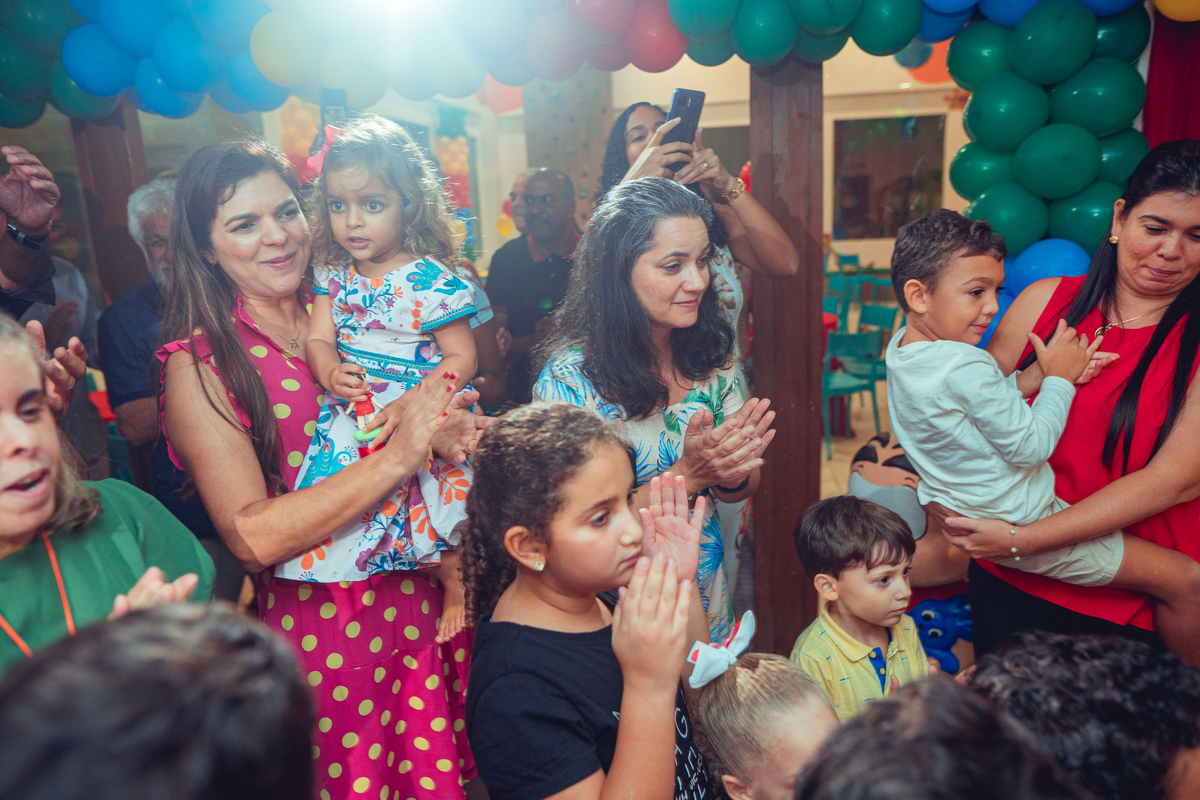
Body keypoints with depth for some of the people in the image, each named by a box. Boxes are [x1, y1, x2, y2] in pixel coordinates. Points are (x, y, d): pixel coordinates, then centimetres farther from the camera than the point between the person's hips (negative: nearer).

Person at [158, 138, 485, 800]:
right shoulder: (200, 366, -9)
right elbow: (252, 536, -19)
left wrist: (445, 436, -13)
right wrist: (397, 457, -27)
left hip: (426, 599, 4)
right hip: (317, 628, -3)